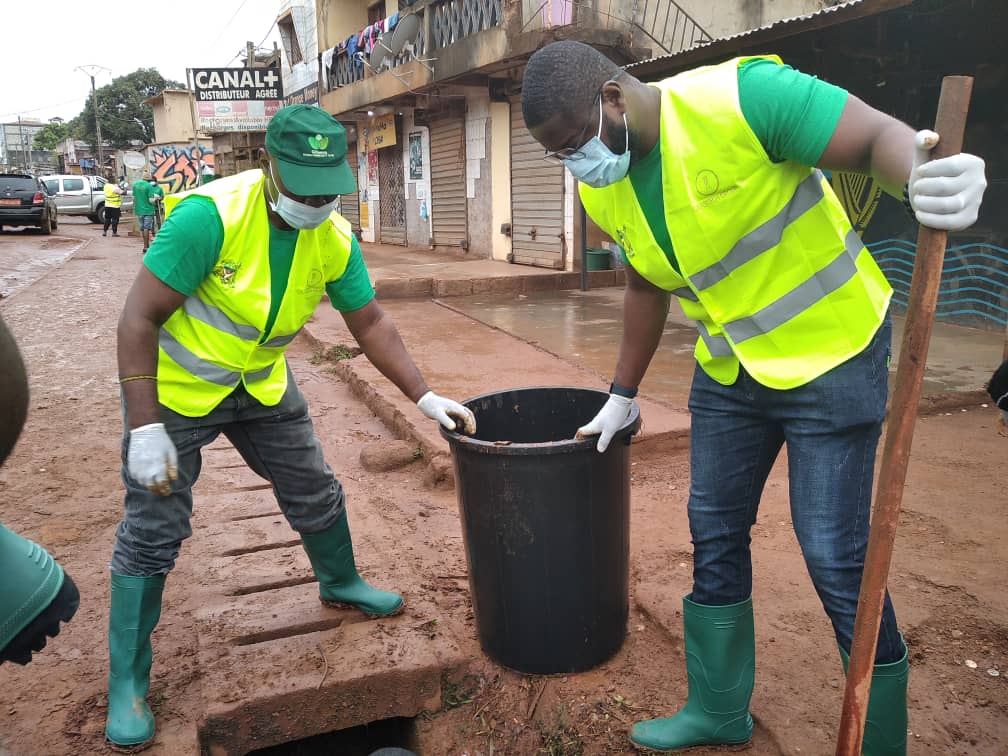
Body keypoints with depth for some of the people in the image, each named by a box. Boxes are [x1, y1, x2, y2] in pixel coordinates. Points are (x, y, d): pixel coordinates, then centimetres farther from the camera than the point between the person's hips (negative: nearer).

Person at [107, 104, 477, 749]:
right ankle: (128, 683, 16)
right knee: (153, 531, -2)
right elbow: (139, 319, -26)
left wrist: (425, 397, -12)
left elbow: (370, 322, -4)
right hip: (174, 386, -4)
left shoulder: (336, 240, -13)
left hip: (262, 384, 5)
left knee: (316, 493, 12)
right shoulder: (211, 214, -30)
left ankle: (341, 584, 41)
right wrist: (145, 429, -27)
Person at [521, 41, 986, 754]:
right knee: (715, 535, 12)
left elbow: (881, 137, -22)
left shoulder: (741, 96, -22)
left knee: (835, 554, -4)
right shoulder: (602, 191, -1)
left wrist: (925, 179, -46)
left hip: (831, 354, -6)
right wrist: (622, 396, 15)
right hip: (729, 369, 7)